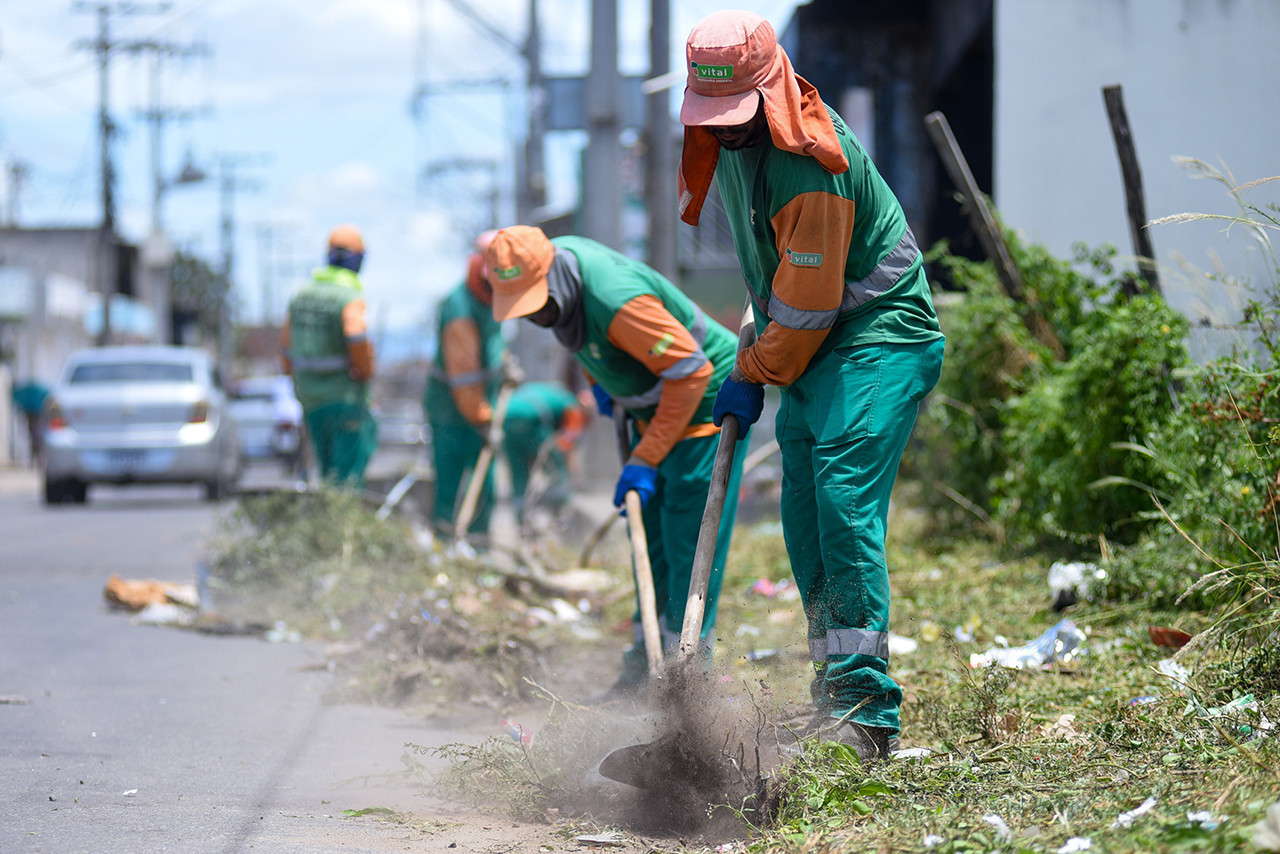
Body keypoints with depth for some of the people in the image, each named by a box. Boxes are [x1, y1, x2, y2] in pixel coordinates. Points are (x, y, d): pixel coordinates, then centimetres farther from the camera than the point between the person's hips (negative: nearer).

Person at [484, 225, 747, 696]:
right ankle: (648, 661, 16)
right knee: (650, 535, 10)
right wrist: (598, 380, 10)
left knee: (689, 539, -11)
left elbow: (691, 370, -30)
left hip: (707, 398, -9)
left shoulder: (617, 301, -35)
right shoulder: (558, 257, -8)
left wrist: (645, 460, -28)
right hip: (653, 405, 10)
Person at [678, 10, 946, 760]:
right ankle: (835, 698, 14)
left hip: (878, 338, -10)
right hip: (812, 345, 10)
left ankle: (868, 711, -24)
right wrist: (760, 353, 30)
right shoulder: (735, 136, 4)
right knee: (805, 516, 6)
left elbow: (807, 305, -21)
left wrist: (753, 376, -8)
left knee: (844, 495, -21)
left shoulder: (809, 168, -26)